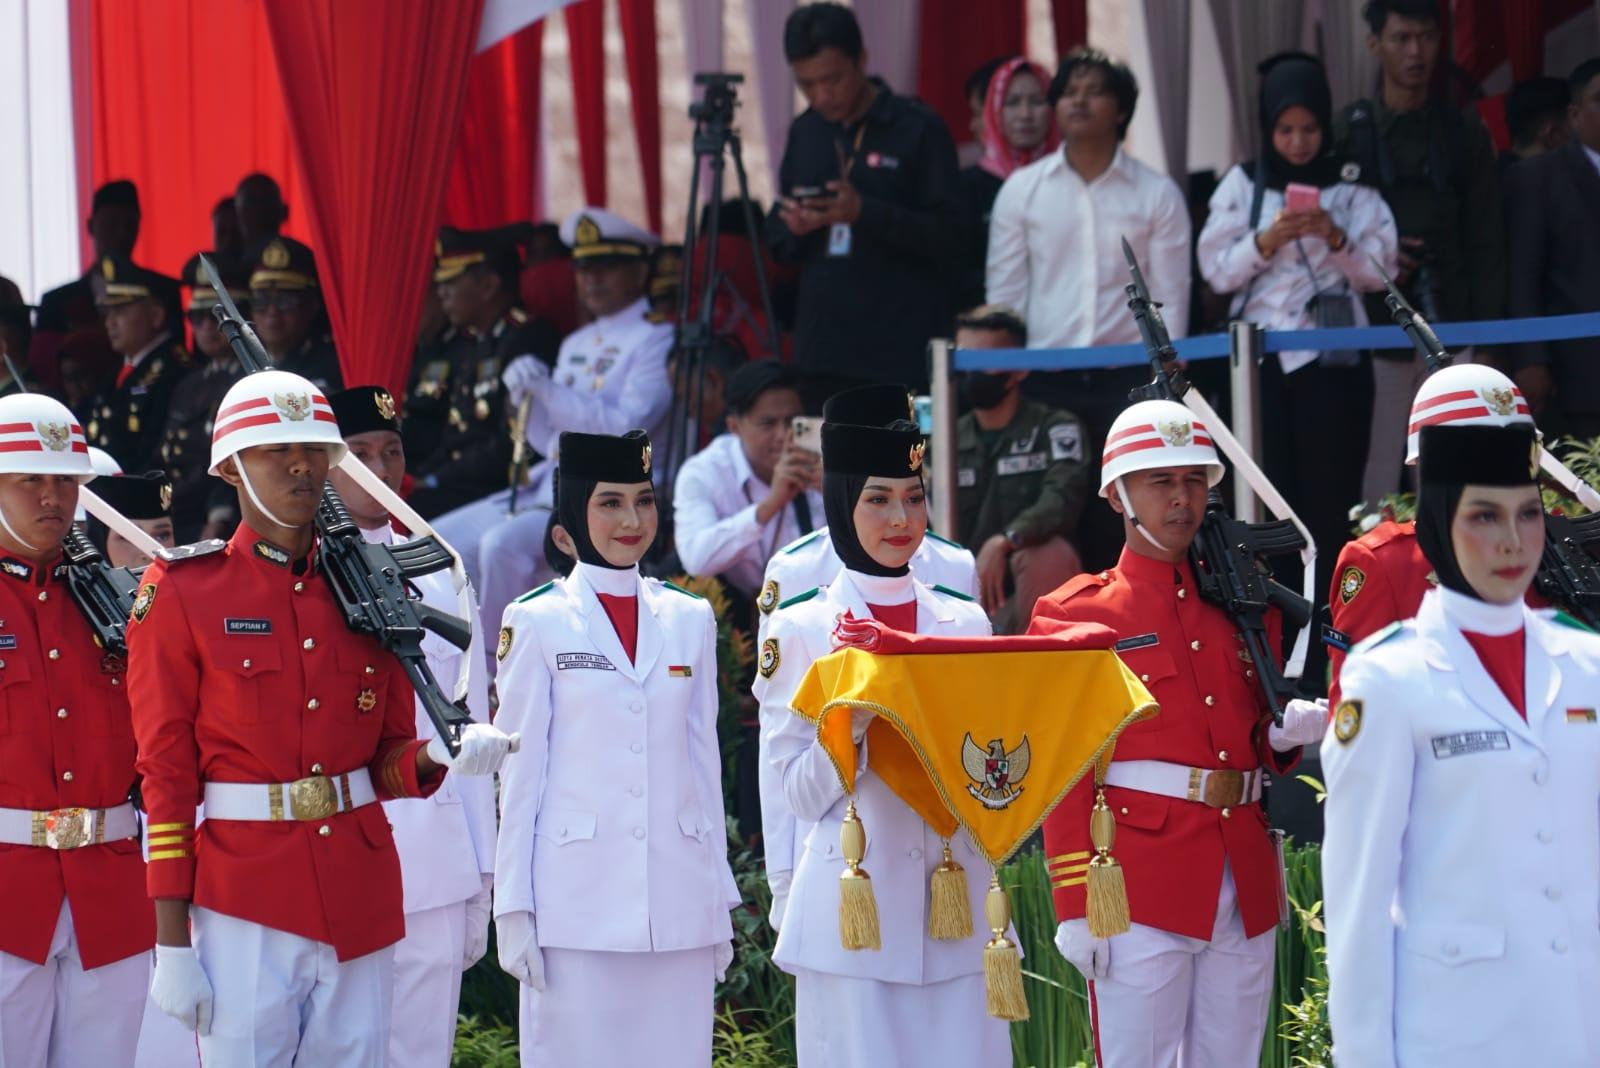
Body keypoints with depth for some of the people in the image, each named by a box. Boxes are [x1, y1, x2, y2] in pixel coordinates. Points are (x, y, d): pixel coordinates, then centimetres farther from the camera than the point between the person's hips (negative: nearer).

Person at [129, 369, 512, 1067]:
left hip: (362, 896, 4)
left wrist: (442, 755, -12)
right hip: (245, 899, -4)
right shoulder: (181, 593, -3)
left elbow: (391, 759, 13)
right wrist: (172, 944, -8)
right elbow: (166, 772, -5)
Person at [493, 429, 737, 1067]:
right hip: (576, 900, -3)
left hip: (677, 900, 3)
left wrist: (720, 903, 12)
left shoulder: (689, 620, 11)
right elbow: (519, 772, 1)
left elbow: (703, 762, 14)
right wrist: (513, 907, -2)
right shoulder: (536, 622, 1)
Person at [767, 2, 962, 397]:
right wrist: (793, 228, -6)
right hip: (822, 350, 5)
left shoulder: (918, 129, -2)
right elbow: (780, 245, 18)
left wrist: (865, 212, -20)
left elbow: (947, 237, -7)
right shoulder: (804, 134, 14)